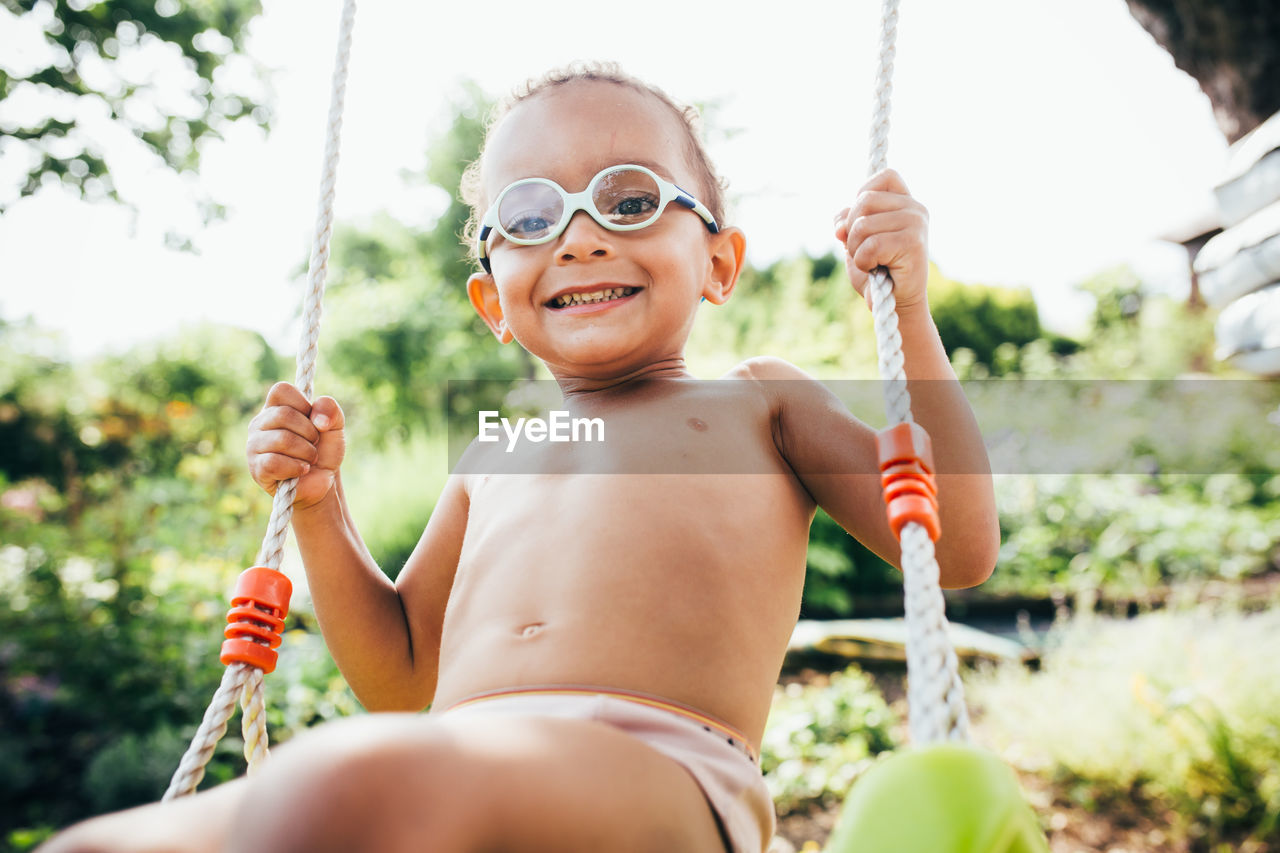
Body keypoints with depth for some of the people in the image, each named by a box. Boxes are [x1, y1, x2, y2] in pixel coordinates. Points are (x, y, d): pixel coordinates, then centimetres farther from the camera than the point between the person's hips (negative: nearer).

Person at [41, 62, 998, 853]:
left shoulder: (756, 401, 17)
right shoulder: (493, 455, 27)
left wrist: (907, 308, 2)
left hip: (661, 773, -4)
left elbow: (957, 549, 8)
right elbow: (401, 677, 31)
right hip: (450, 776, 5)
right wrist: (318, 505, 20)